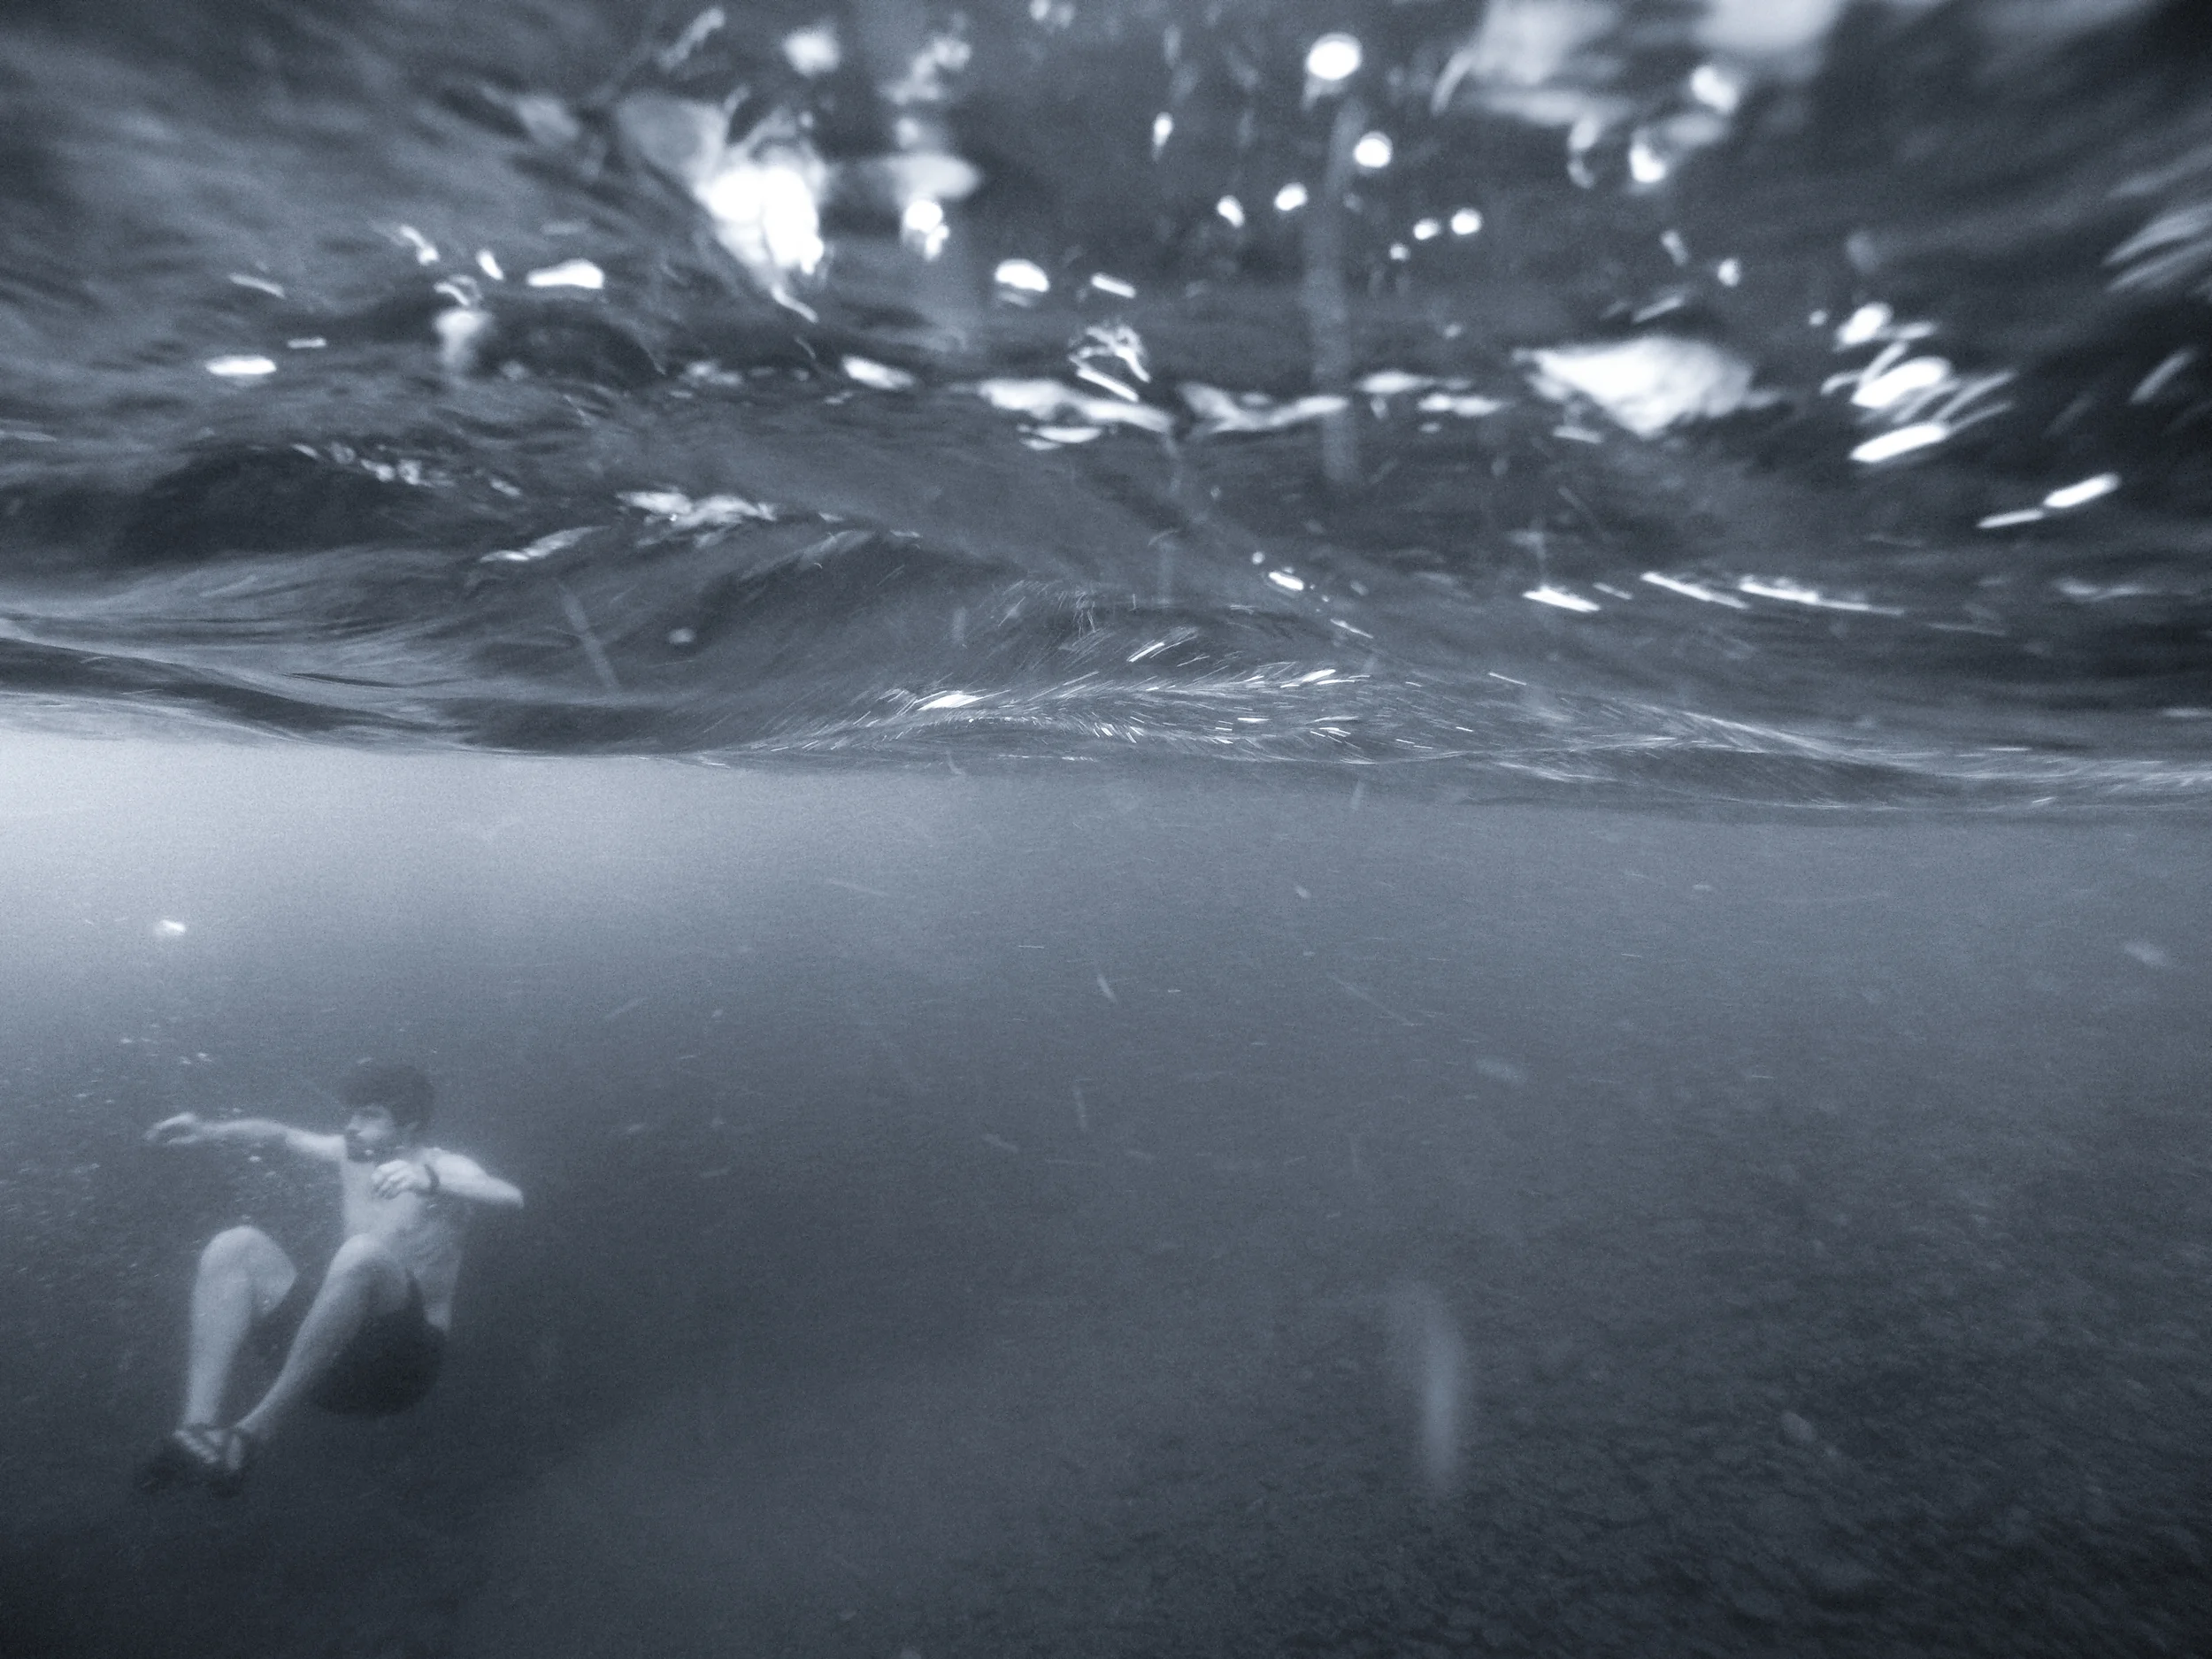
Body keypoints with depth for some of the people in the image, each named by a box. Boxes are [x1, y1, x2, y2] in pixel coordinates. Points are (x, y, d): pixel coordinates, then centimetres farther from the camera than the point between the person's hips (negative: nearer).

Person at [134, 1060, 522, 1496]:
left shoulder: (441, 1167, -10)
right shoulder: (351, 1156, 10)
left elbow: (510, 1198, -30)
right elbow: (282, 1134, 26)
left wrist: (430, 1180, -45)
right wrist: (208, 1132, 9)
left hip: (403, 1357, -7)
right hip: (331, 1359, 7)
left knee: (363, 1252, -35)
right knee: (237, 1245, -6)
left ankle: (254, 1430, -28)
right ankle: (198, 1425, -20)